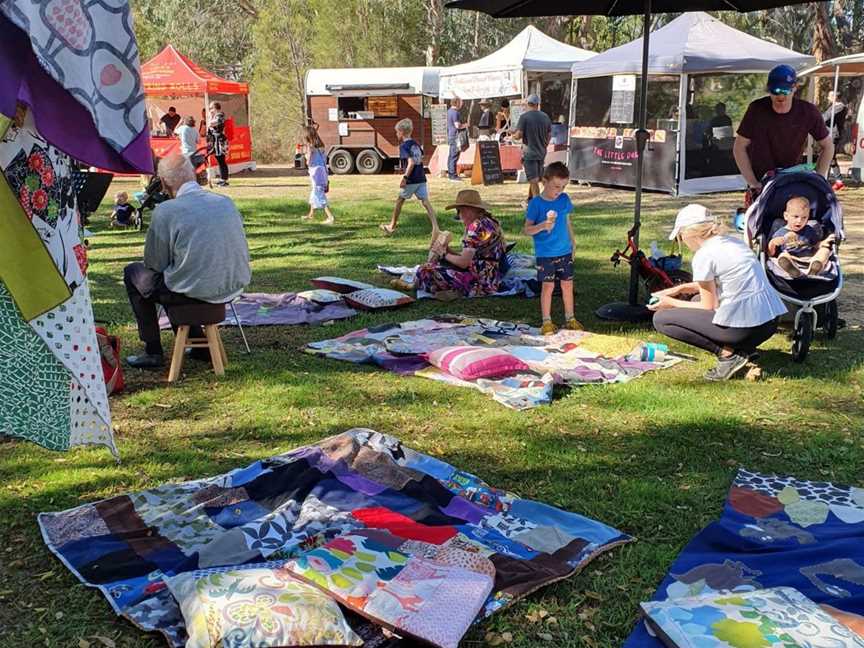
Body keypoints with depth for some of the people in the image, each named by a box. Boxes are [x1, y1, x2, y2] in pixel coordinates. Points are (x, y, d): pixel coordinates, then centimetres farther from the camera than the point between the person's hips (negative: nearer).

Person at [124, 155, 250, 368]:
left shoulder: (166, 211, -14)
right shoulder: (226, 202, 3)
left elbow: (154, 264, -5)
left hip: (195, 291, -6)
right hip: (233, 288, 6)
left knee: (133, 273, 19)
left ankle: (153, 352, 19)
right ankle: (199, 345, 33)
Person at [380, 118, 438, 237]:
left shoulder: (403, 146, -11)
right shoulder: (416, 144, 12)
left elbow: (411, 163, -21)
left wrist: (405, 177, -19)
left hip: (411, 180, -6)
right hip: (421, 178, 6)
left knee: (400, 200, 12)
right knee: (425, 202, 0)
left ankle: (392, 226, 25)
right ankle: (435, 228, -15)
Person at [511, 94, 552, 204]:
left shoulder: (524, 116, -12)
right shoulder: (545, 116, 4)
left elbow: (519, 135, -15)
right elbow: (549, 135, 10)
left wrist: (514, 136, 7)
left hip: (529, 152, -5)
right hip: (541, 153, 5)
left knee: (533, 179, -4)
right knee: (535, 178, 17)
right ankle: (530, 200, 30)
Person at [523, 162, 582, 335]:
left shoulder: (564, 199, 2)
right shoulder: (536, 203, -11)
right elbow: (526, 230, -10)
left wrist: (572, 243, 15)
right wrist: (542, 226, -27)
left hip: (565, 251, 4)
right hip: (545, 254, -4)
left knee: (567, 284, 10)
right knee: (548, 286, 0)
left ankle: (570, 318, 22)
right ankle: (547, 321, 12)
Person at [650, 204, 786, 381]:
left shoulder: (703, 255, -10)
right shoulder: (734, 242, 14)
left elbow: (708, 307, -3)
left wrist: (671, 303, 9)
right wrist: (680, 289, 28)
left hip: (744, 325, -9)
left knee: (661, 318, 0)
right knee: (698, 298, 31)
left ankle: (726, 353, -7)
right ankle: (743, 348, 12)